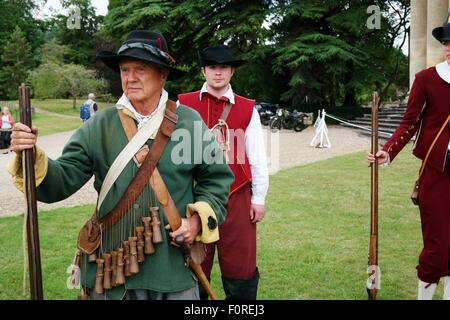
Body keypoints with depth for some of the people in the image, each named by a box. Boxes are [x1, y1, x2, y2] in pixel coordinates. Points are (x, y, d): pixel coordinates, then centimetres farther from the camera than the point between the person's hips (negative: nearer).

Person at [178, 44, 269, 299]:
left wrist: (258, 198, 3)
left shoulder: (248, 109, 4)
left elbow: (257, 157, 4)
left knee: (240, 264, 7)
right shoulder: (184, 104, 2)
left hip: (237, 196, 0)